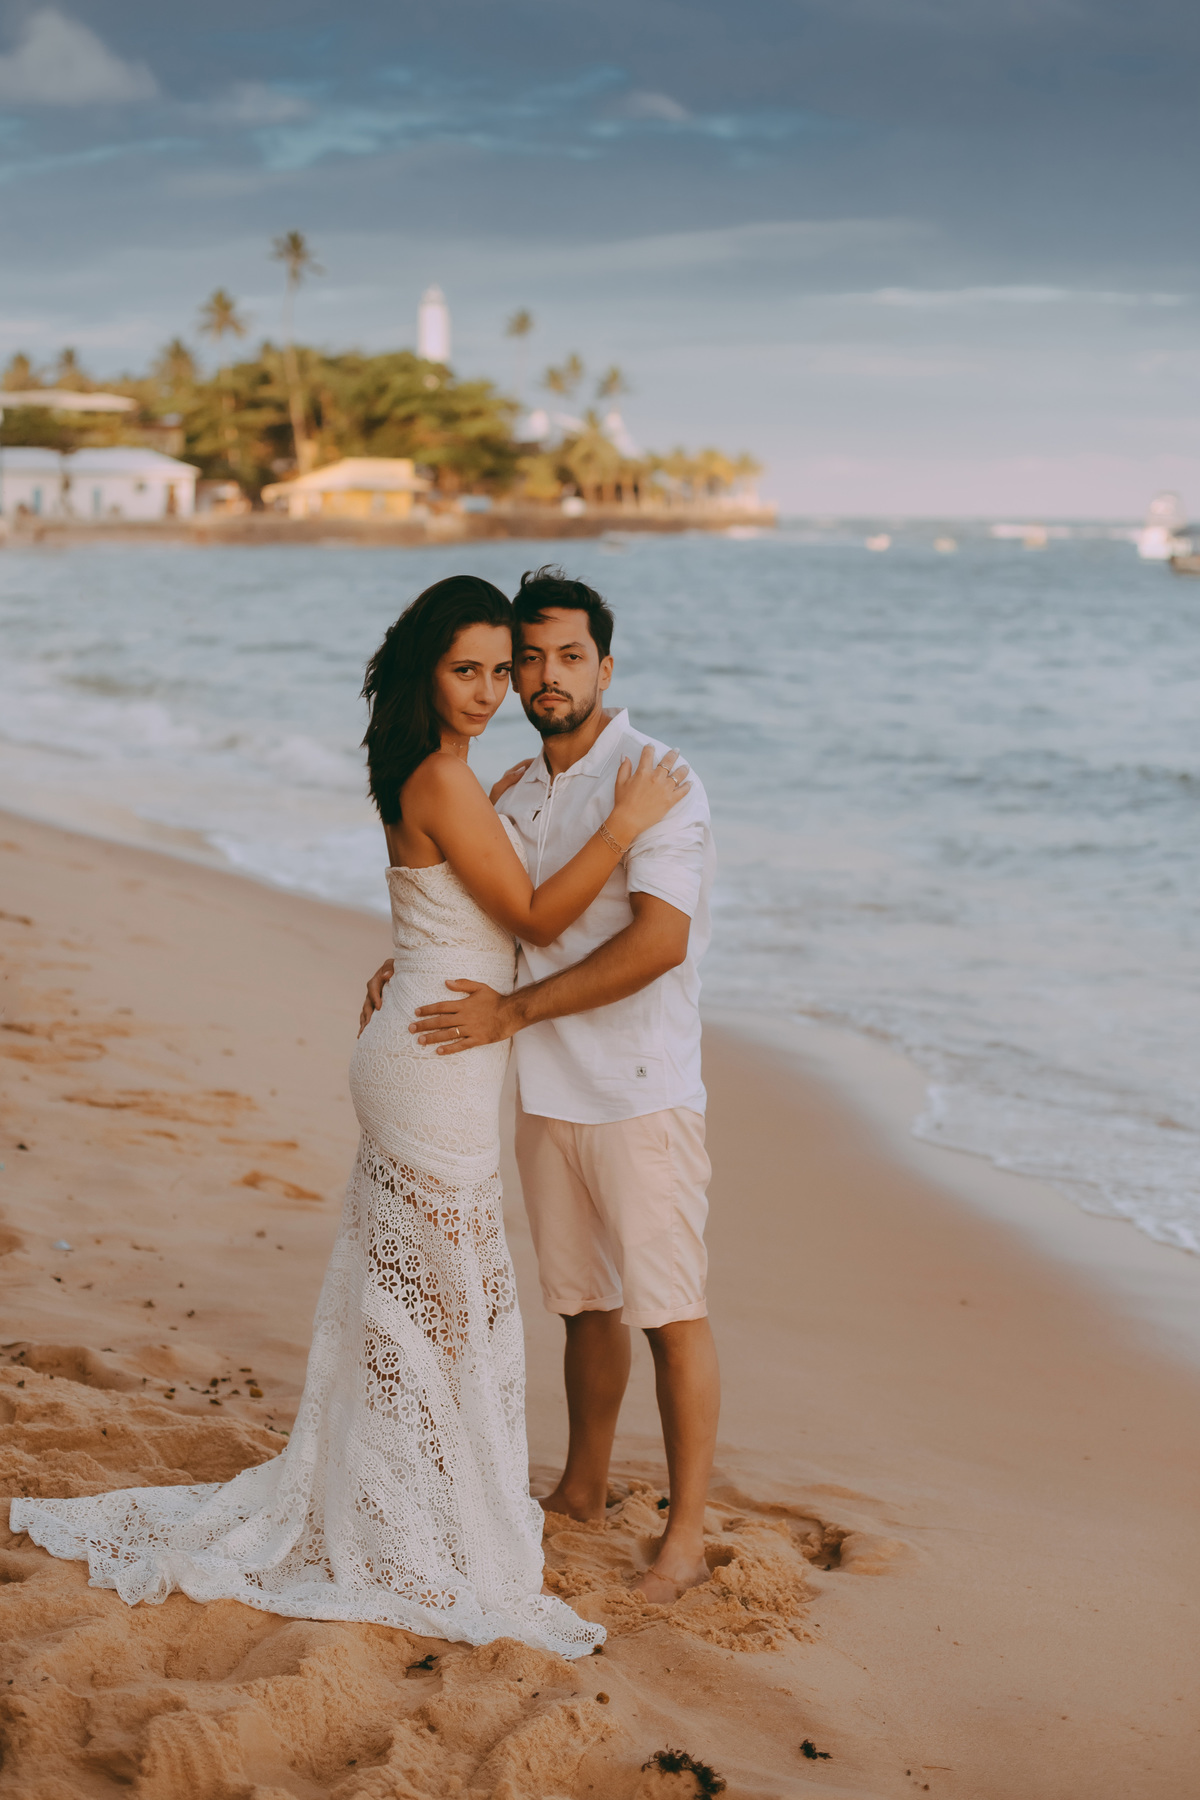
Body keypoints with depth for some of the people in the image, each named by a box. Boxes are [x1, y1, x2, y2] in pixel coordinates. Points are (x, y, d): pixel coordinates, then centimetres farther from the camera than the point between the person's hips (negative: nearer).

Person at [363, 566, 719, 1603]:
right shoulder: (515, 793, 11)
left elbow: (660, 940, -23)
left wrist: (514, 1011, -22)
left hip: (641, 1090, -7)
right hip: (545, 1090, 7)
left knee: (668, 1310, -1)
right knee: (583, 1302, 18)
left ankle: (687, 1535, 7)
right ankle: (583, 1489, 33)